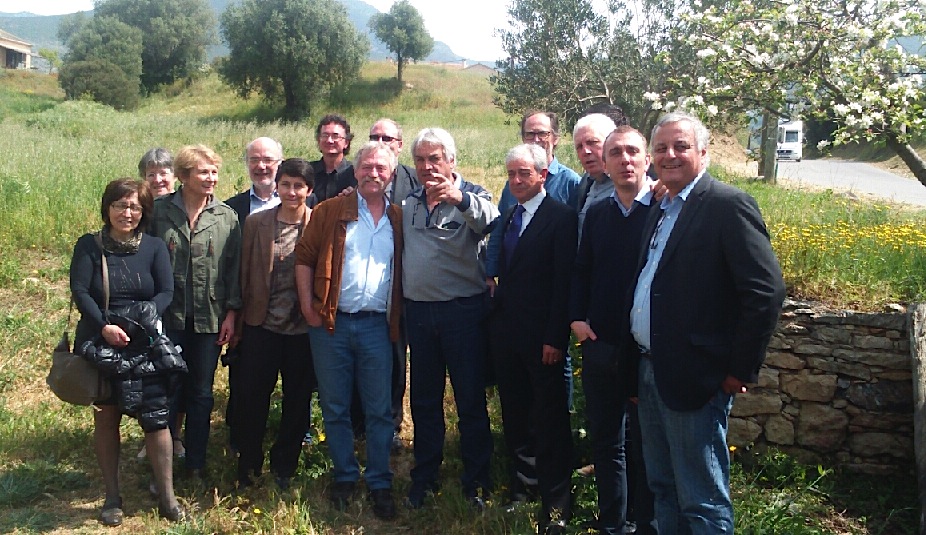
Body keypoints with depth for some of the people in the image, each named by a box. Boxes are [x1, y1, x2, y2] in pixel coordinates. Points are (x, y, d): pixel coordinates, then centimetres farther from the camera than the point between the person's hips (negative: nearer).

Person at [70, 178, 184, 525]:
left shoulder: (155, 247, 2)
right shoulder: (89, 246, 0)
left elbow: (166, 292, -5)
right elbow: (79, 291, -9)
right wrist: (104, 326, -24)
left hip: (146, 346, 0)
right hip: (100, 345, 0)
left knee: (155, 417, -5)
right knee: (106, 417, 9)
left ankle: (166, 497, 8)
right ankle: (112, 497, 22)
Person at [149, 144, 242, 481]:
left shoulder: (226, 217, 1)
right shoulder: (159, 212, -2)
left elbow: (234, 267, 4)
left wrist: (231, 313, 0)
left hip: (209, 318, 1)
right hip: (167, 316, -1)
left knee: (201, 394, 11)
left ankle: (196, 466, 24)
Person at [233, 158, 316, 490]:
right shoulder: (255, 222, 2)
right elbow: (244, 273, 3)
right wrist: (238, 321, 2)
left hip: (303, 326, -1)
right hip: (261, 325, 1)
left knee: (297, 400, 11)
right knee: (251, 396, 5)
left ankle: (284, 467, 29)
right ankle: (248, 467, 24)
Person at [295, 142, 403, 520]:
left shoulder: (399, 220, 7)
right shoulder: (330, 211, 1)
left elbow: (406, 271, 11)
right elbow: (304, 257, 0)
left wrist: (400, 319, 3)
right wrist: (307, 306, -7)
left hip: (377, 326, 1)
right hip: (331, 322, -1)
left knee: (380, 410, 5)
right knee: (334, 407, 10)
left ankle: (379, 483, 18)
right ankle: (344, 476, 25)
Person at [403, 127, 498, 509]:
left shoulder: (471, 197, -6)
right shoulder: (409, 203, 11)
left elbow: (490, 221, -29)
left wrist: (459, 199, -46)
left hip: (463, 310, -5)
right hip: (418, 310, 5)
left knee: (471, 400, 4)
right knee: (424, 399, 15)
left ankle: (476, 481, 18)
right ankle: (424, 478, 29)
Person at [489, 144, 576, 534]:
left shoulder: (561, 217, -9)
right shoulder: (508, 217, 14)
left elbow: (564, 281, -14)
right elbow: (503, 273, 14)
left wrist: (556, 337, -17)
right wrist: (494, 320, 6)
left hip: (541, 337, -7)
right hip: (506, 333, 7)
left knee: (550, 422, 1)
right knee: (515, 417, 15)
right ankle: (520, 485, 30)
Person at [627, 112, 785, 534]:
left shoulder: (728, 205, -13)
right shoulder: (660, 211, 14)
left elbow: (767, 291, -19)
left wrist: (741, 370, -16)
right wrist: (638, 357, 9)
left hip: (694, 379, -8)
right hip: (649, 370, 9)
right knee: (662, 488, 20)